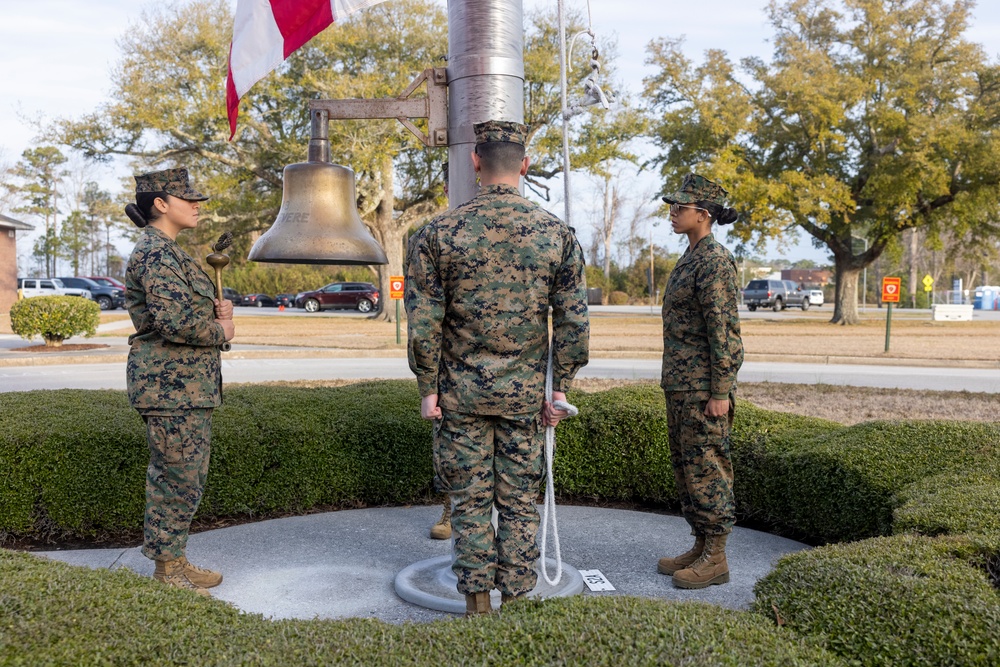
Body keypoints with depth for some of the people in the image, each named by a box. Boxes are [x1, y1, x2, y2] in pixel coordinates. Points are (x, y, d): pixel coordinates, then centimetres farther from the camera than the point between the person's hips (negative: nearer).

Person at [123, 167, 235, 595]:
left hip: (189, 383, 10)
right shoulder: (157, 254, -16)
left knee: (187, 476, 16)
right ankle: (166, 572, 10)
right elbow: (174, 321, -27)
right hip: (170, 384, -10)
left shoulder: (167, 252, 17)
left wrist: (218, 310, 5)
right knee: (177, 477, -2)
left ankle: (174, 561, 27)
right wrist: (221, 331, -11)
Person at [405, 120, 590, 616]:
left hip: (461, 390, -1)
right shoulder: (558, 233, -3)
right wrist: (560, 389, 5)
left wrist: (428, 389, 2)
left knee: (469, 499, 10)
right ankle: (516, 598, 20)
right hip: (526, 391, 1)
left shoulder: (437, 233, -6)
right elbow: (573, 322, -2)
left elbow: (423, 323, -7)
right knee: (519, 500, 12)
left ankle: (476, 602, 17)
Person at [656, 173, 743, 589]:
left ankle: (716, 558, 8)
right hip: (680, 385, 10)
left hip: (703, 389, -10)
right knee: (685, 466, 14)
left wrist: (720, 392, -21)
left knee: (706, 468, -2)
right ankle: (701, 547, 25)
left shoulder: (715, 262, -14)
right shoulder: (690, 258, 16)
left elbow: (724, 330, -19)